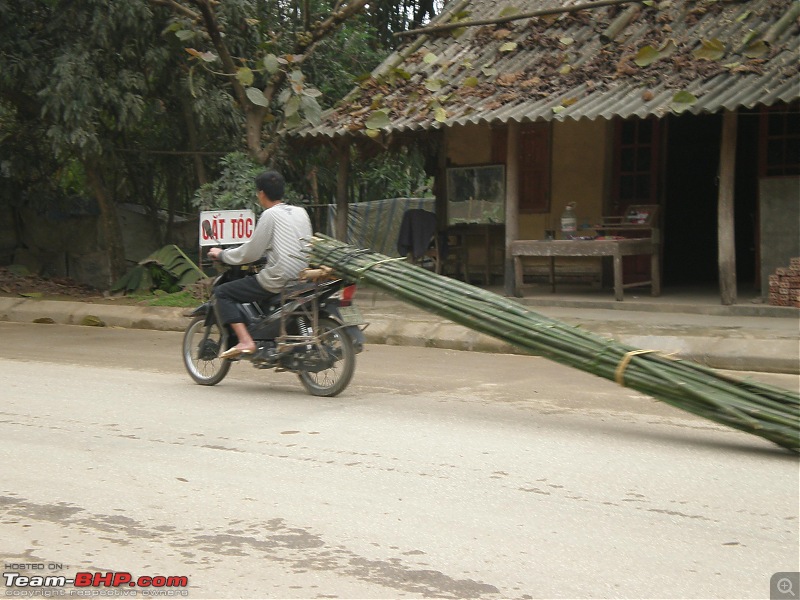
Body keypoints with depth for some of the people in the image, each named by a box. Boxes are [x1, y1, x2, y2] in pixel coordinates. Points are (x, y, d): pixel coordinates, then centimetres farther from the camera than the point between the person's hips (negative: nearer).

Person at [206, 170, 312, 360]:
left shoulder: (270, 215, -7)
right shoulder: (300, 212, 14)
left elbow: (250, 253, -6)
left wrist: (221, 254, 9)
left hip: (279, 279, -8)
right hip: (303, 278, 8)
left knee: (222, 293, 2)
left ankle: (245, 341, -15)